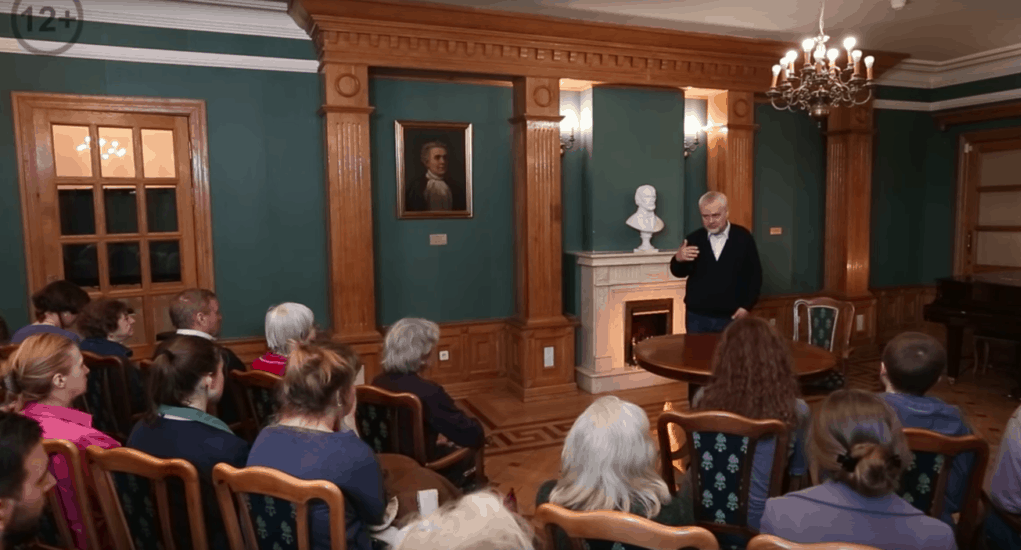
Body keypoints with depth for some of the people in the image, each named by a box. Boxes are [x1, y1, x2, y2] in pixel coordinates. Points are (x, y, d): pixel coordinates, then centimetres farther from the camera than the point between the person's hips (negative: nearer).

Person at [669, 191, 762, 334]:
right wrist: (678, 259, -17)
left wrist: (747, 306, -5)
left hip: (731, 317, -1)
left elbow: (755, 274, 1)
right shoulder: (694, 239, 1)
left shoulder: (743, 237, -3)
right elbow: (679, 273, 5)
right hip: (697, 317, 2)